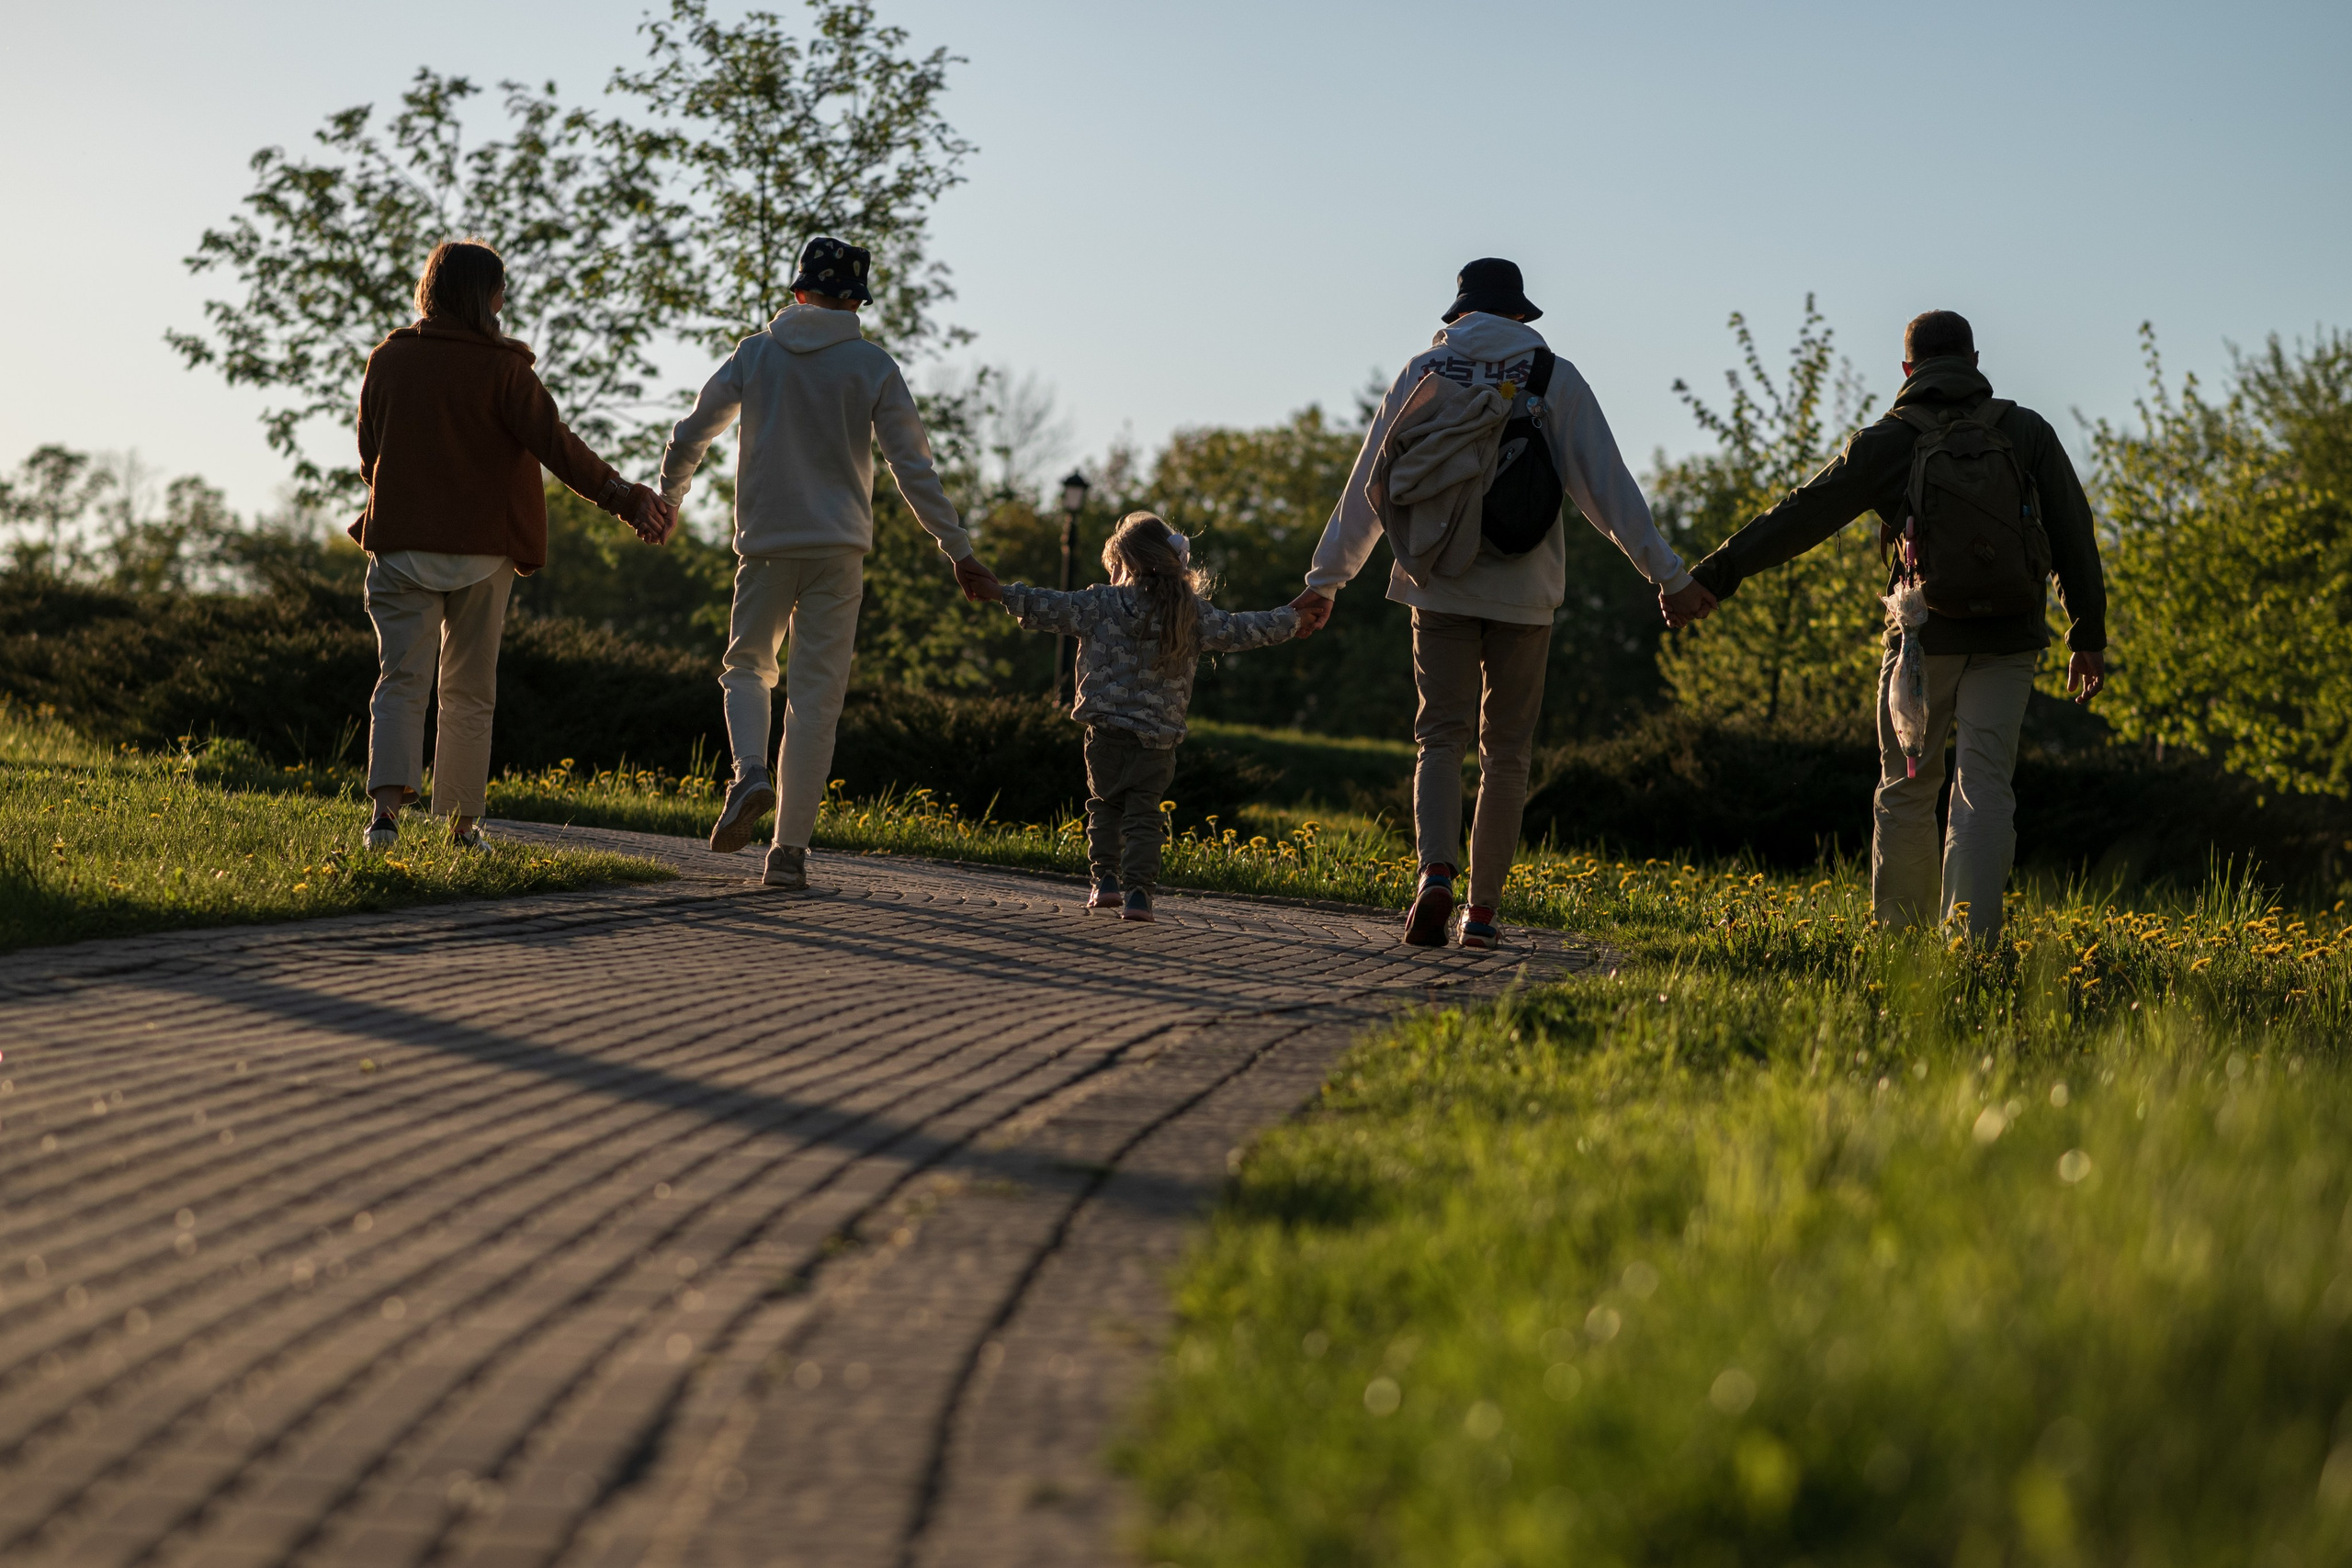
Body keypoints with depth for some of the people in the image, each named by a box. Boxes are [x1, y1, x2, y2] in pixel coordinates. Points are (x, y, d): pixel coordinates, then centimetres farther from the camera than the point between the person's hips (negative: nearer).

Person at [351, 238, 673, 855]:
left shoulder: (387, 360, 4)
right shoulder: (499, 367, -8)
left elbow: (369, 456, 11)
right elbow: (557, 445, -16)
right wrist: (626, 498, -16)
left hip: (400, 543, 2)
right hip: (480, 548, -2)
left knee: (402, 678, -1)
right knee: (468, 690, 10)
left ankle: (388, 799, -22)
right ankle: (463, 821, 15)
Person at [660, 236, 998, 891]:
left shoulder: (756, 354, 3)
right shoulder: (873, 367, 0)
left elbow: (691, 432, 7)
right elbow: (914, 468, -2)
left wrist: (667, 498, 25)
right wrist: (959, 551, 3)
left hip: (765, 545, 1)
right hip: (839, 549, 0)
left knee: (747, 666, 18)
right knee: (816, 695, 2)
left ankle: (750, 772, -12)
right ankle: (790, 849, -1)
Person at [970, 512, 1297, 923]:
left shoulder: (1101, 604, -3)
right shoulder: (1192, 613, 3)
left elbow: (1050, 608, -3)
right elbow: (1239, 631, 8)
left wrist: (1003, 594, 6)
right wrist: (1291, 620, 21)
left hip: (1106, 729, 0)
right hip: (1158, 735, 0)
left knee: (1105, 804, 18)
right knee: (1143, 815, 4)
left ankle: (1105, 880, 10)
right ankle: (1137, 892, -7)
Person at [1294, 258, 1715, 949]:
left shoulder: (1422, 374, 6)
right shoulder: (1554, 379, 2)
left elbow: (1368, 487, 9)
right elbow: (1608, 485, -2)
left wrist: (1325, 580, 17)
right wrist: (1668, 575, 1)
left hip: (1440, 587, 0)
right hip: (1523, 591, 0)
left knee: (1441, 738, 2)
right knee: (1507, 750, 10)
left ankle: (1435, 874, -24)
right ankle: (1482, 907, 12)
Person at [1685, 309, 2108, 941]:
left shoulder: (1886, 442, 0)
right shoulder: (2028, 433, 6)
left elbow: (1800, 517, -1)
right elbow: (2074, 538, 6)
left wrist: (1711, 577, 3)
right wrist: (2089, 636, 13)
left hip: (1925, 637, -1)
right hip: (2007, 637, 1)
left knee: (1907, 789, 12)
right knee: (1984, 788, -1)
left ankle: (1900, 935, 17)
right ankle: (1973, 938, -13)